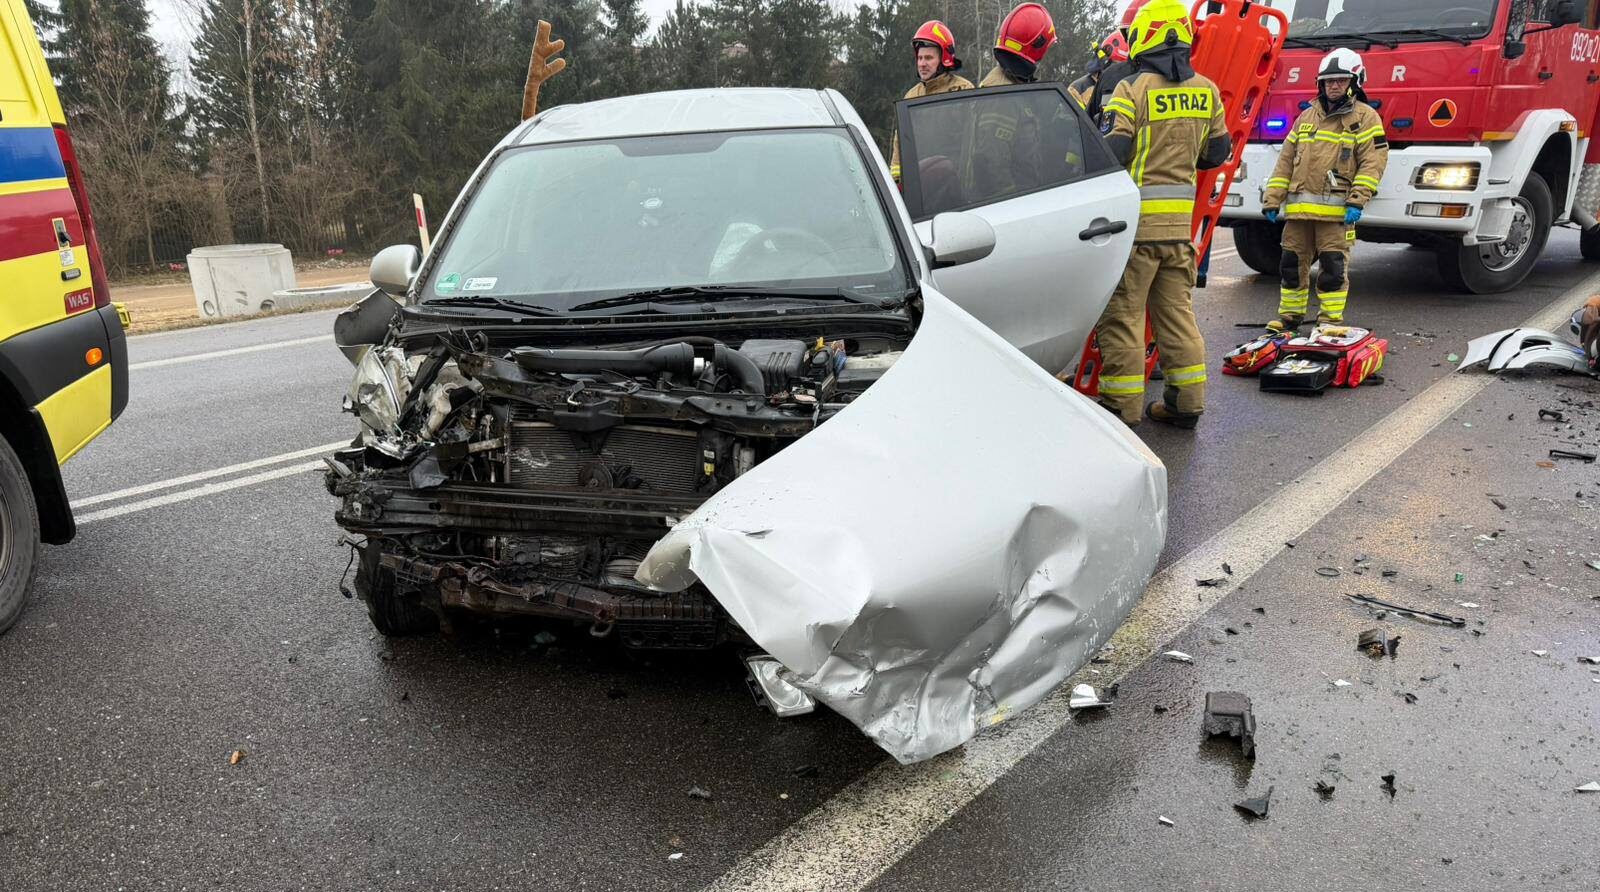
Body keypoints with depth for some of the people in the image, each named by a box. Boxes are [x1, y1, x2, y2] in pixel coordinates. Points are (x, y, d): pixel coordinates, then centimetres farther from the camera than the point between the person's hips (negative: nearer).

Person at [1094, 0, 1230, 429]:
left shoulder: (1133, 89, -9)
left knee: (1121, 313, 1)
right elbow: (1217, 153, 16)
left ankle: (1121, 407, 3)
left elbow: (1111, 152, -16)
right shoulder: (1205, 91, 8)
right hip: (1179, 219, 6)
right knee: (1175, 310, 15)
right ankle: (1186, 402, 19)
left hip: (1134, 217, -6)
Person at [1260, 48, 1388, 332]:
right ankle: (1289, 315, 19)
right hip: (1298, 207, 5)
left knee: (1333, 266, -5)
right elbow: (1285, 161, 17)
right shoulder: (1307, 117, 18)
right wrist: (1272, 200, 9)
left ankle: (1331, 319, 3)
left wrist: (1357, 201, -17)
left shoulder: (1365, 117, 3)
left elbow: (1374, 161, -6)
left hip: (1336, 209, -5)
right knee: (1292, 263, 8)